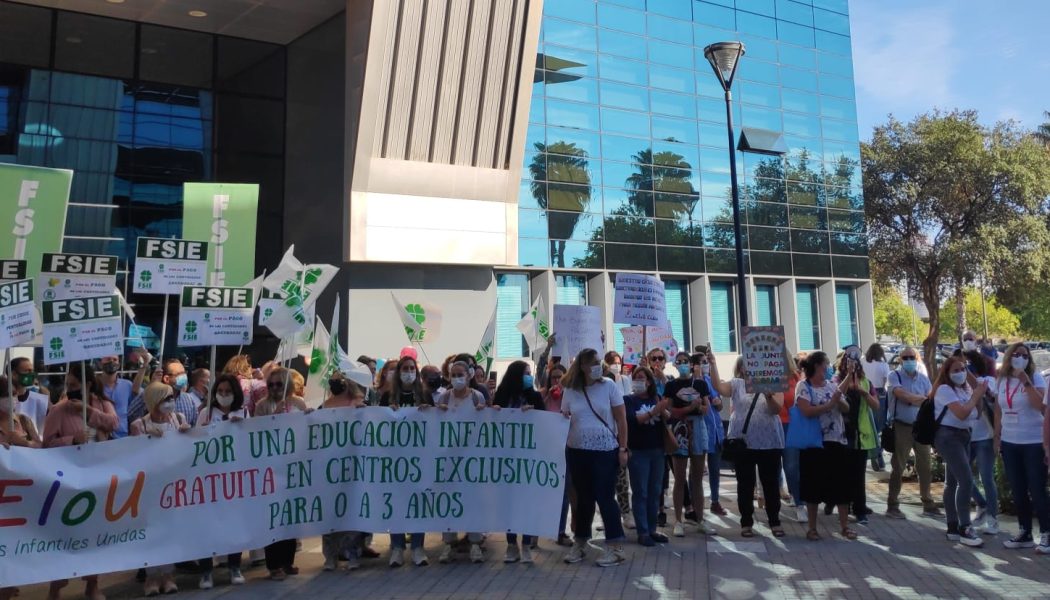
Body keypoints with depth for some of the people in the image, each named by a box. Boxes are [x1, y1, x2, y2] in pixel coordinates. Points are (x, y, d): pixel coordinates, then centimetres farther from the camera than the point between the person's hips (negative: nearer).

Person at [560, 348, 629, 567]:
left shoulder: (609, 386, -3)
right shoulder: (570, 391, 2)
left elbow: (621, 419, -2)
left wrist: (623, 448, -6)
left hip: (605, 450, -3)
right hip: (577, 451, 3)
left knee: (605, 497, -3)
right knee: (583, 497, 11)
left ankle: (615, 546, 6)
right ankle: (580, 543, 23)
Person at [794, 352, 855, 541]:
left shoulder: (831, 384, 9)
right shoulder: (803, 386, -7)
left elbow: (846, 409, 6)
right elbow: (807, 412, -19)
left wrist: (839, 400, -14)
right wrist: (830, 404, -18)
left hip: (836, 441, 5)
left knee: (841, 483, 7)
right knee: (814, 485, 3)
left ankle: (844, 525, 19)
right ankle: (812, 527, 14)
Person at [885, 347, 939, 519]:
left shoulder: (923, 378, 9)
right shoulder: (895, 376, -5)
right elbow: (901, 394, -21)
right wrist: (922, 398, -12)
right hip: (902, 427, -5)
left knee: (925, 466, 11)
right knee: (898, 467, 0)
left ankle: (928, 504, 23)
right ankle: (892, 505, 7)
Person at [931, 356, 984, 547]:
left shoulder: (964, 389, 14)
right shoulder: (944, 389, -11)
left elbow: (973, 413, 12)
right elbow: (962, 413, -20)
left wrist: (978, 395, 1)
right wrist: (977, 395, -10)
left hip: (963, 435, 9)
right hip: (948, 437, -9)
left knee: (952, 482, 12)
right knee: (966, 480, -17)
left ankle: (953, 527, 18)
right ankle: (964, 529, -14)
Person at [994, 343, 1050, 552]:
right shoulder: (1001, 380, 7)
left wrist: (1026, 382, -23)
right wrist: (997, 437, 10)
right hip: (1009, 443, 4)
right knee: (1017, 491, 9)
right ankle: (1025, 533, 18)